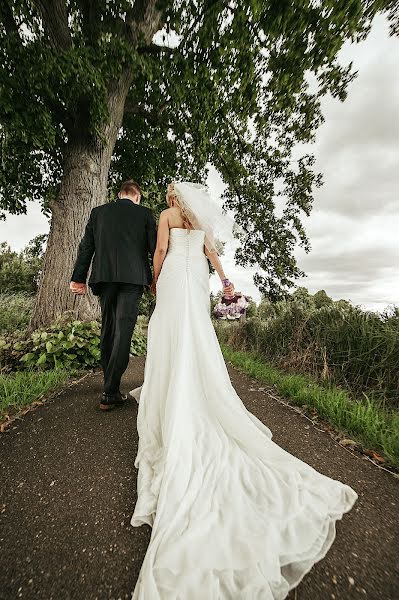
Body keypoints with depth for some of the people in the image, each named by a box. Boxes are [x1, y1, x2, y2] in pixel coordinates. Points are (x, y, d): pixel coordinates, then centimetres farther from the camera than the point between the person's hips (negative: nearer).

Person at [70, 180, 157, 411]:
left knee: (108, 330, 11)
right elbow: (155, 248, 4)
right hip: (133, 276, -3)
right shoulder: (145, 213, 10)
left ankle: (111, 386, 20)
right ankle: (110, 393, -5)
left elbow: (86, 247, 12)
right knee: (123, 331, -6)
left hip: (104, 276, 3)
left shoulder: (98, 211, 16)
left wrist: (79, 278, 13)